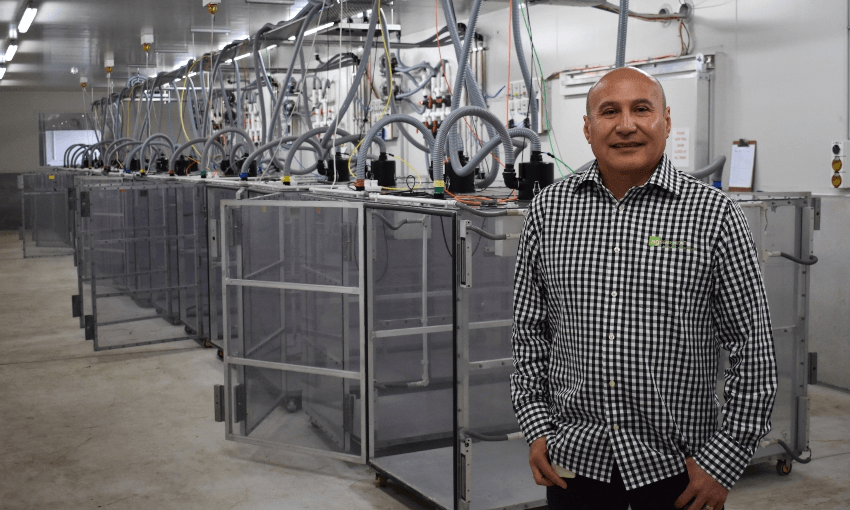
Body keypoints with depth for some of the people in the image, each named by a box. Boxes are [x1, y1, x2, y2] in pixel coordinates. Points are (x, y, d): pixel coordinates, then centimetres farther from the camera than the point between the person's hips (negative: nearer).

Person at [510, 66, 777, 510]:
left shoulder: (713, 215, -8)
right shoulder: (547, 210, 1)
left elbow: (753, 348, -6)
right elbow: (529, 329, 8)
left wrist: (724, 462, -8)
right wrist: (535, 427, 3)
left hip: (676, 464, -2)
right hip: (573, 458, 2)